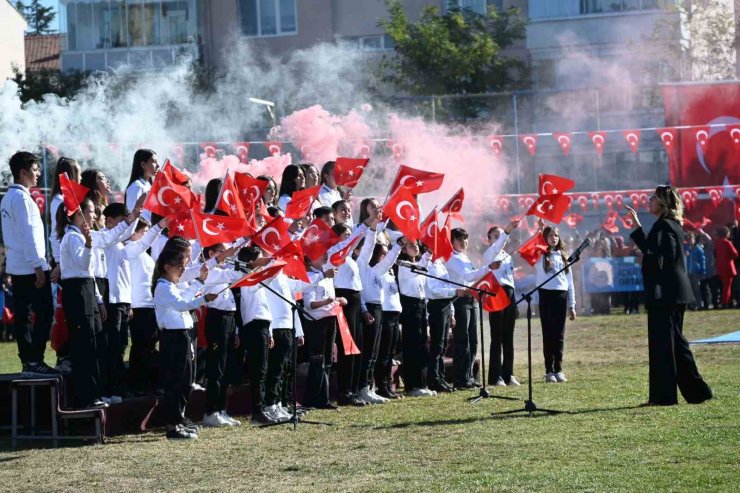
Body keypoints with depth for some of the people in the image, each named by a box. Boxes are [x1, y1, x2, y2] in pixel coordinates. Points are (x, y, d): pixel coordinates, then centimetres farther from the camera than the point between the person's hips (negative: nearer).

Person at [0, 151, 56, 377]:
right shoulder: (21, 198, -13)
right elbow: (28, 234, -18)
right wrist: (38, 266, -17)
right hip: (30, 266, -9)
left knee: (23, 314, 8)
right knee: (44, 313, -8)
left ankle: (27, 361, 10)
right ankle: (34, 360, -11)